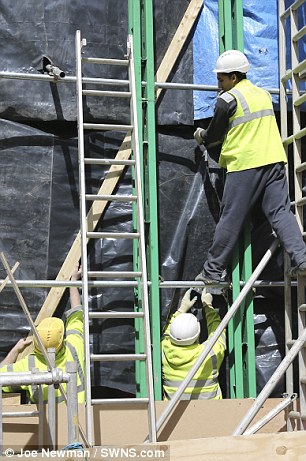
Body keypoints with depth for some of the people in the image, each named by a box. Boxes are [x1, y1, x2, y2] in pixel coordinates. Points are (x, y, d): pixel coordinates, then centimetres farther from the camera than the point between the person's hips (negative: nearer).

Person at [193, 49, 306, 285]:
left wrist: (201, 136, 26)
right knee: (281, 212, 3)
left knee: (230, 220, 0)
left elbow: (213, 135, 4)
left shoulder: (228, 100, -5)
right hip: (274, 161, 6)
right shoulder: (264, 94, 16)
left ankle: (213, 271, 7)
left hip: (244, 165, -6)